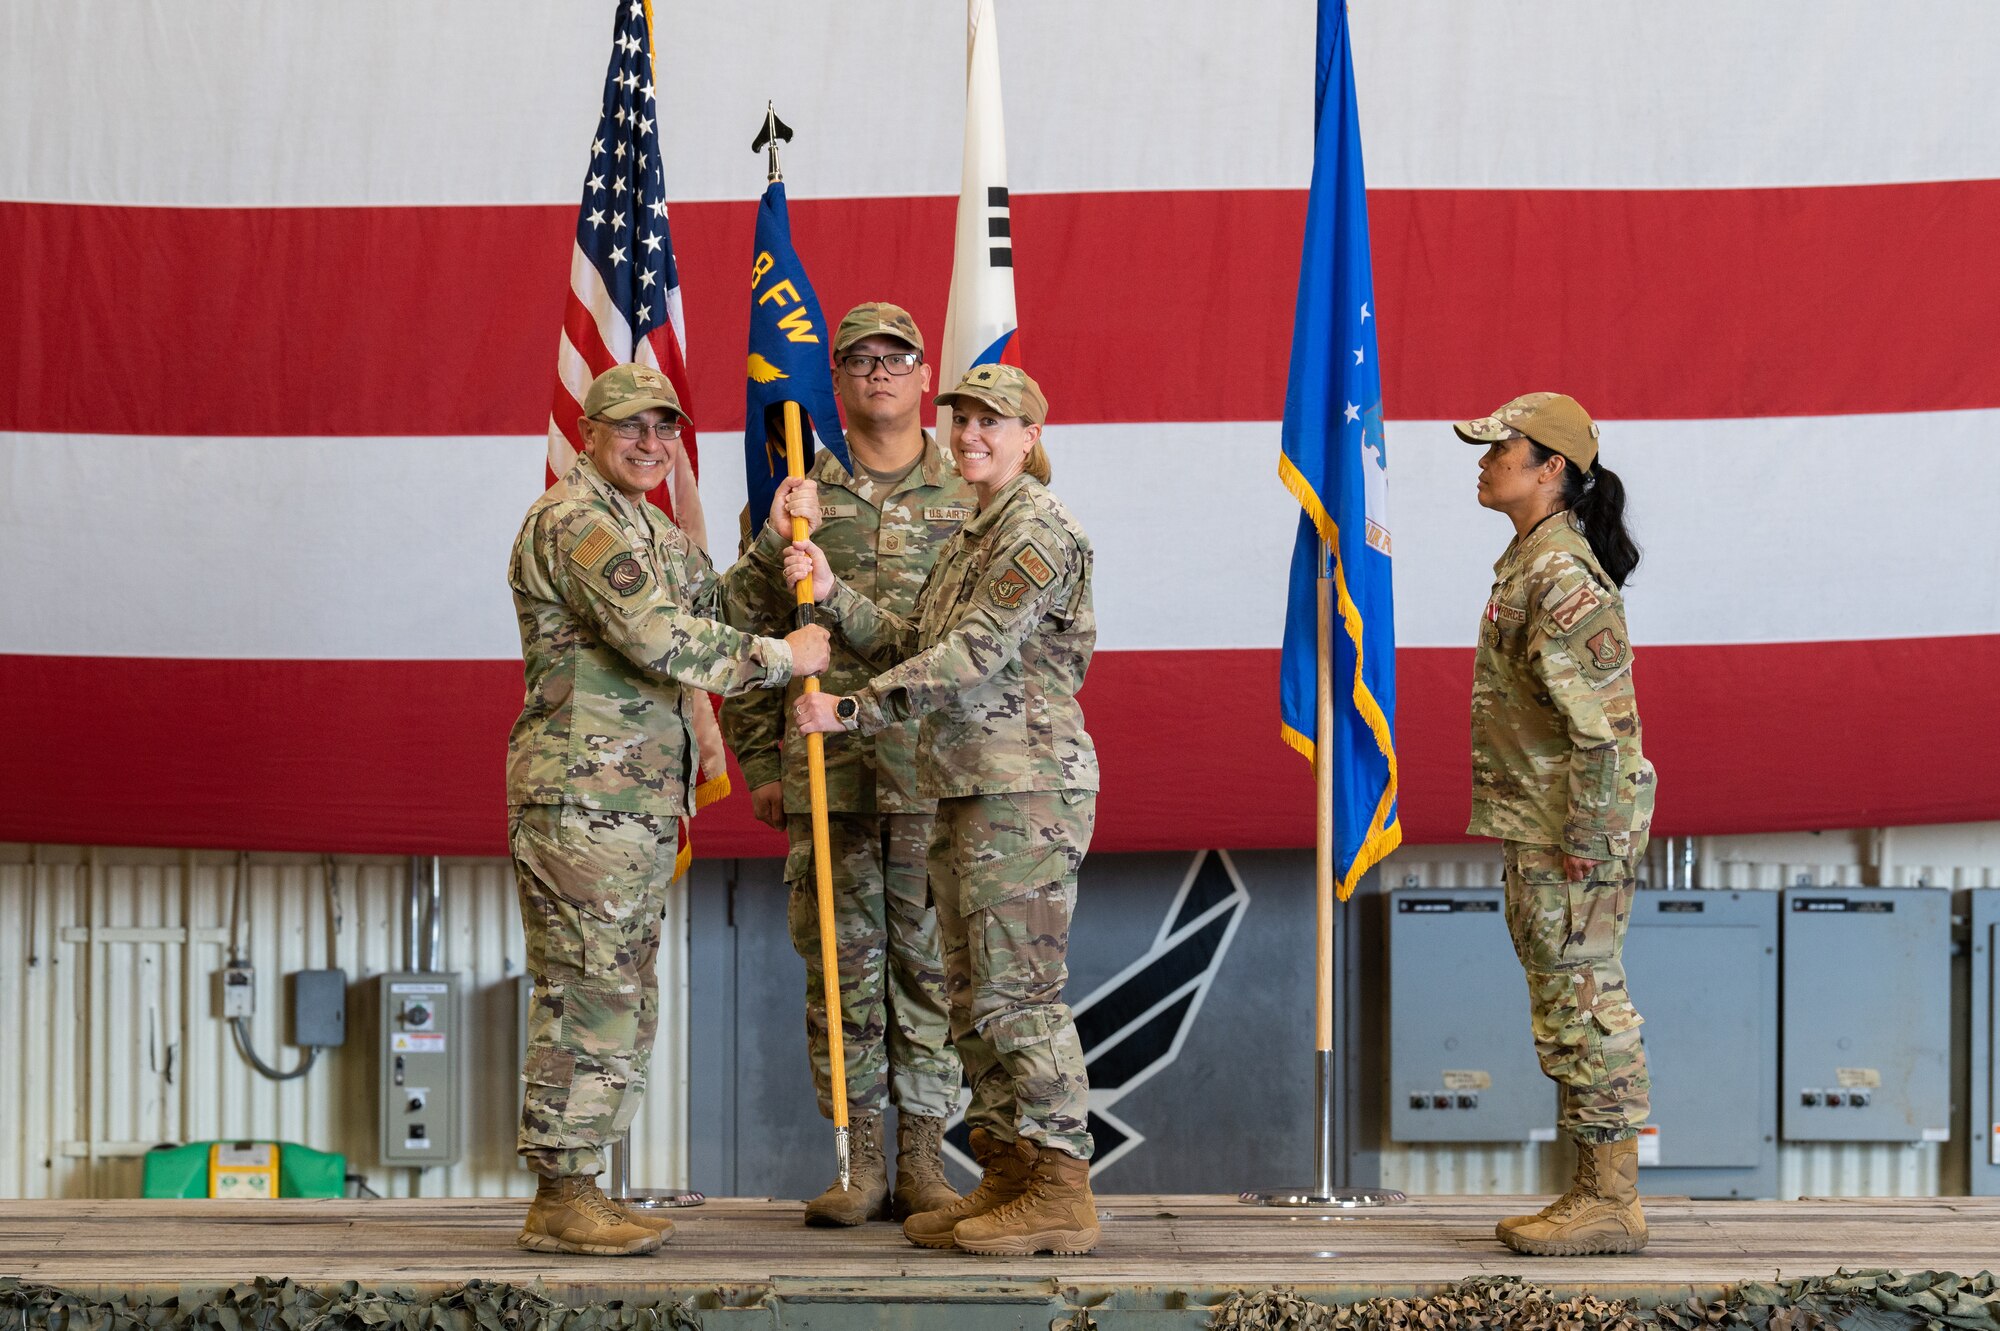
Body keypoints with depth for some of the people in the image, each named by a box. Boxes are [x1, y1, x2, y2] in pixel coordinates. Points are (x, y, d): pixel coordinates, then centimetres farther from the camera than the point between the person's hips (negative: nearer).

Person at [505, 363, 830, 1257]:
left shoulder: (649, 528, 22)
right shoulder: (576, 519, -12)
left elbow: (714, 606, 22)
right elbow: (658, 638, -21)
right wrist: (782, 657, -15)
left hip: (639, 803, 10)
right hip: (582, 796, -10)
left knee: (622, 1005, 12)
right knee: (587, 997, -8)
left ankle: (575, 1189, 18)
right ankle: (561, 1201, -3)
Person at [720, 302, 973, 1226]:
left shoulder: (971, 500, 9)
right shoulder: (800, 498, 9)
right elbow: (746, 631, 10)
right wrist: (760, 764, 5)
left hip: (938, 775, -1)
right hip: (826, 775, 1)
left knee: (931, 966, 2)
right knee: (840, 964, 3)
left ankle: (923, 1159, 9)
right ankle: (859, 1159, 11)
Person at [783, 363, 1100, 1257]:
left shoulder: (1039, 530, -11)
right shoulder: (974, 537, 20)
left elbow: (970, 659, -18)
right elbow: (911, 645, 15)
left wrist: (850, 711, -16)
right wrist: (832, 595, 3)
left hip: (1026, 787, -10)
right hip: (970, 790, 10)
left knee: (1017, 989, -9)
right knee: (974, 994, 11)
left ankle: (1062, 1194, -5)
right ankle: (1005, 1179, 16)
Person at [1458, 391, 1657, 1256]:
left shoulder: (1563, 575, -18)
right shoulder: (1529, 561, 14)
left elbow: (1602, 720, -21)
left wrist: (1586, 844, -22)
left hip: (1575, 826, -10)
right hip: (1538, 826, 10)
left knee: (1585, 999, -5)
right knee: (1567, 1004, 13)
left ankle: (1611, 1202, 0)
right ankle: (1595, 1190, 19)